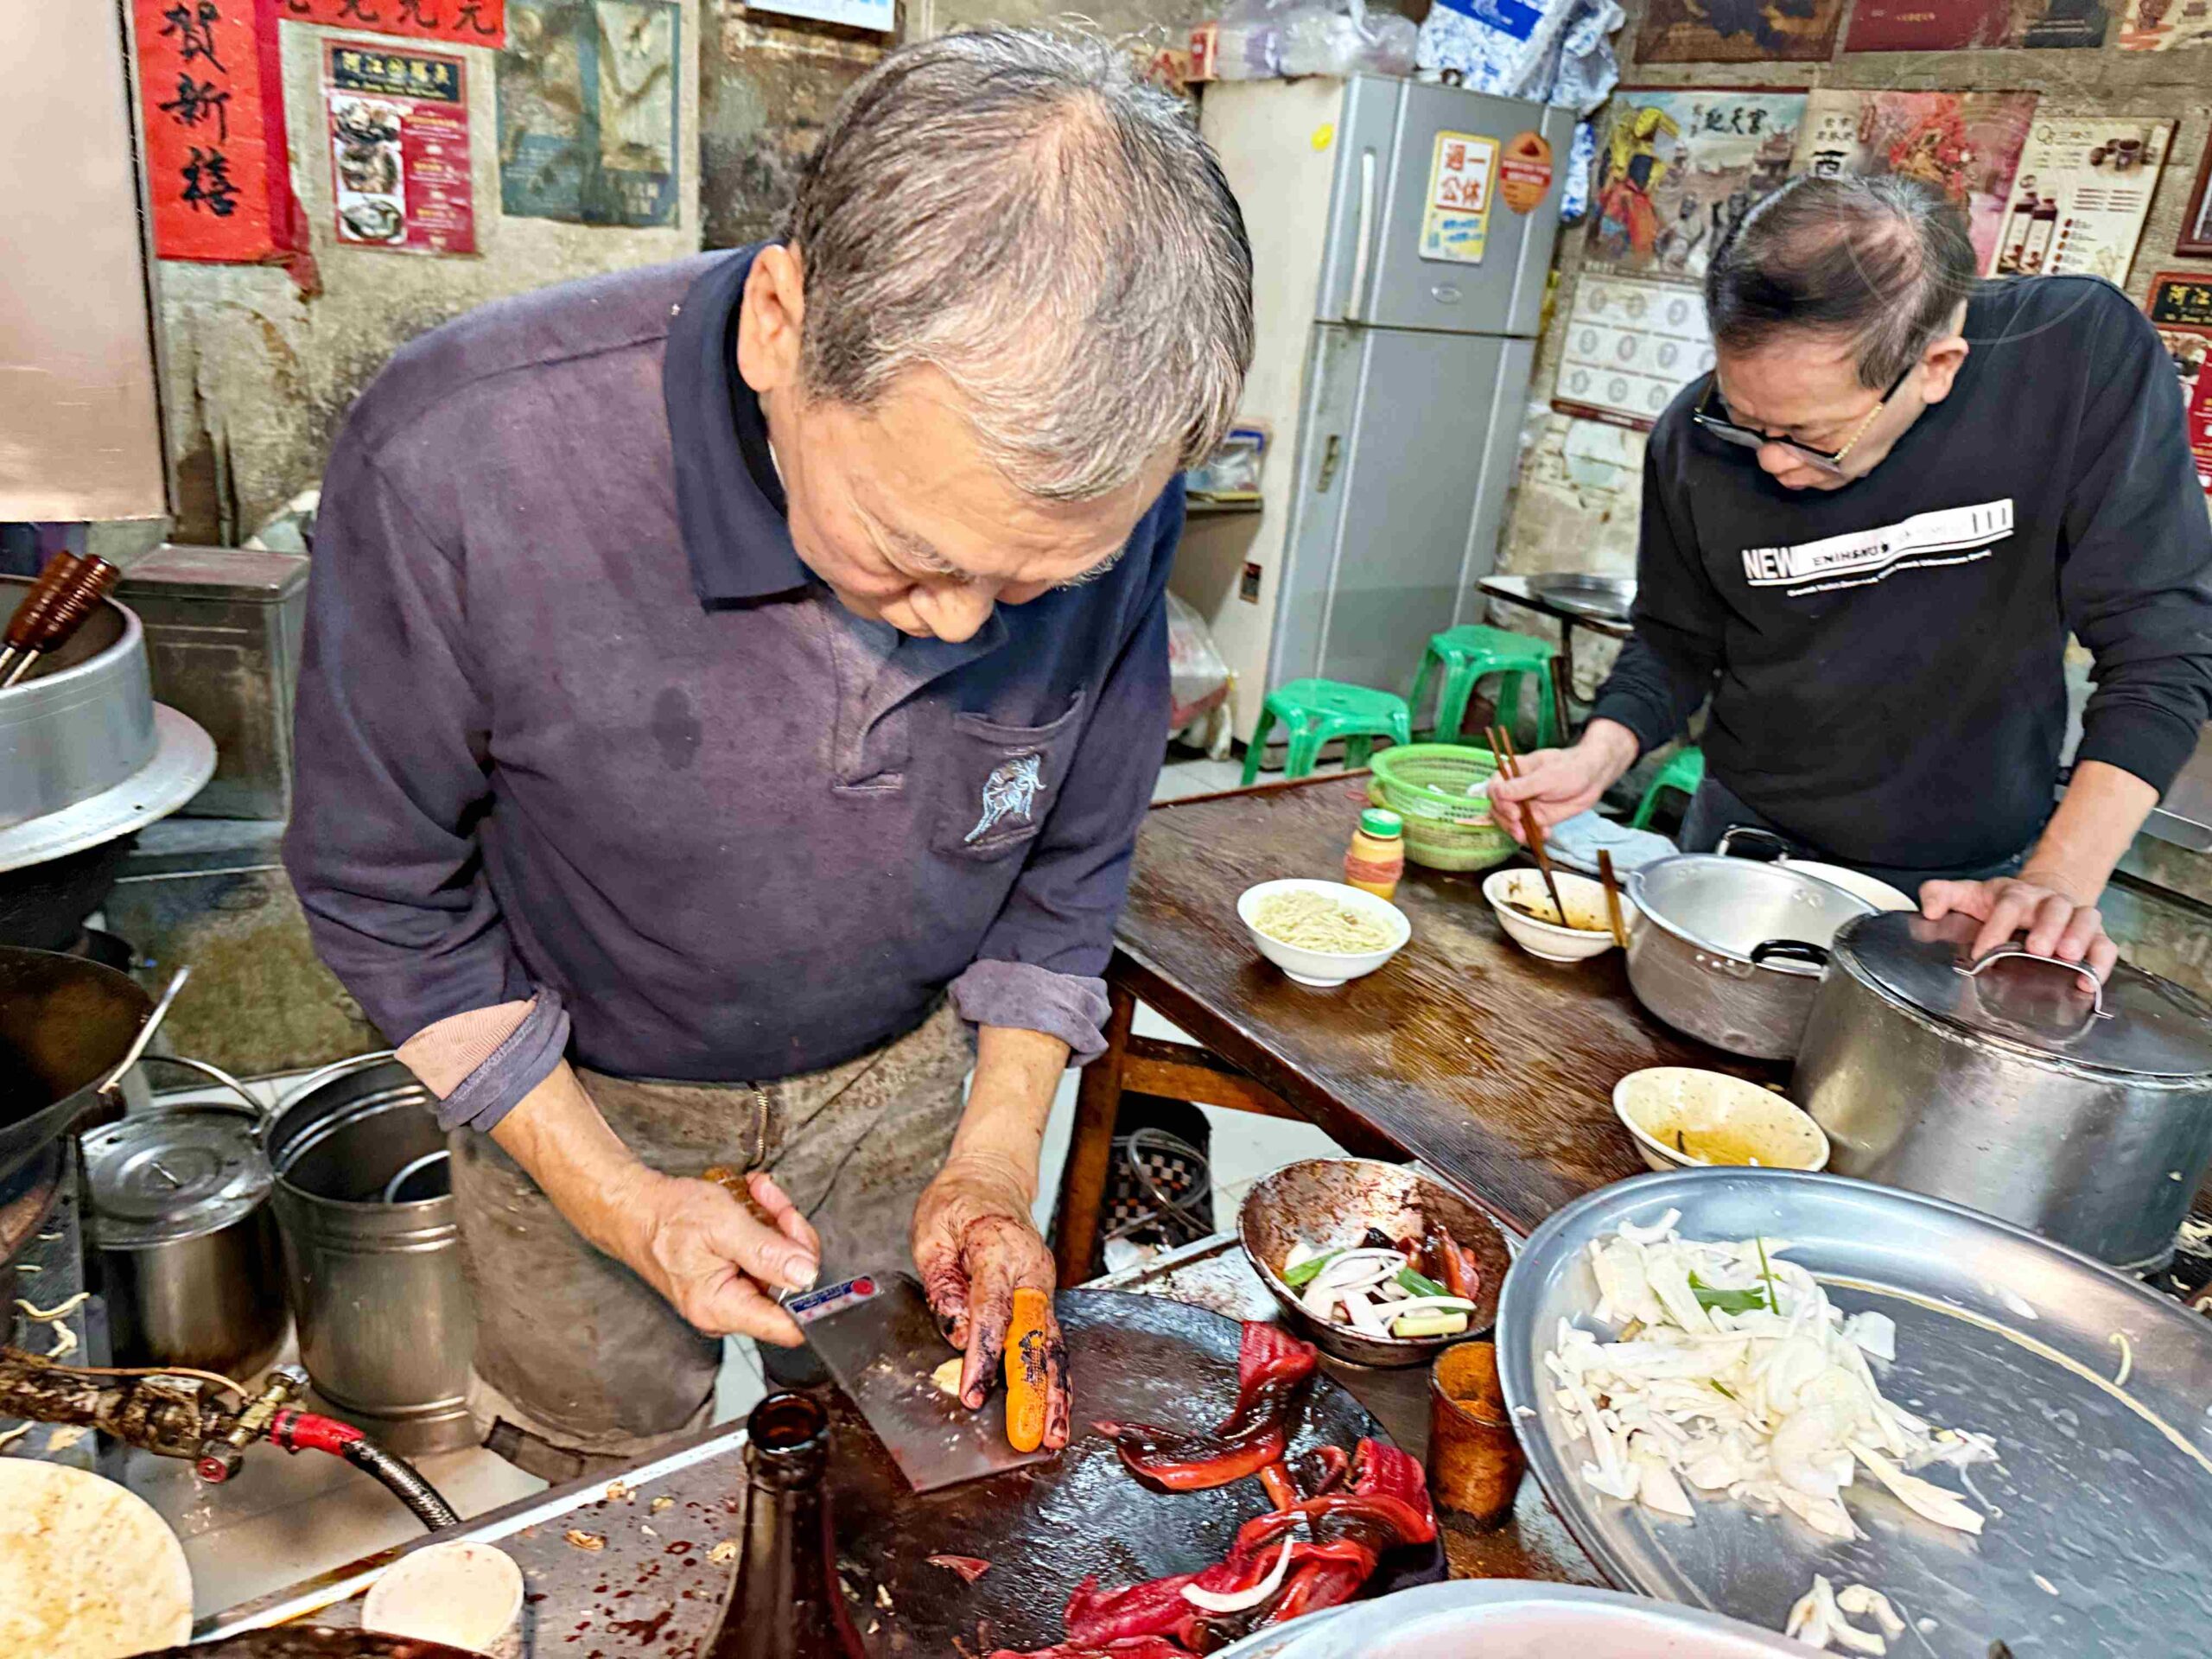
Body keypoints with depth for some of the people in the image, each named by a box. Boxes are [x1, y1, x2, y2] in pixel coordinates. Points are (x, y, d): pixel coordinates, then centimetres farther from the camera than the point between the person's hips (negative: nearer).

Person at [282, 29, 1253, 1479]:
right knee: (602, 1487, 25)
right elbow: (387, 891, -17)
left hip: (907, 1074, 2)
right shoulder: (456, 465, -34)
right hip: (583, 1101, -1)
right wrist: (617, 1200, -18)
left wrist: (996, 1153, -10)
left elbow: (1072, 858, -7)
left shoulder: (1102, 490, -25)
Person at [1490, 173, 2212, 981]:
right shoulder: (1696, 438, -14)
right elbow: (1676, 642, 0)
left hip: (1969, 883, -1)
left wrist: (2061, 881, -26)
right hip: (1746, 851, 2)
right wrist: (1600, 756, -19)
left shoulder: (2087, 355, -20)